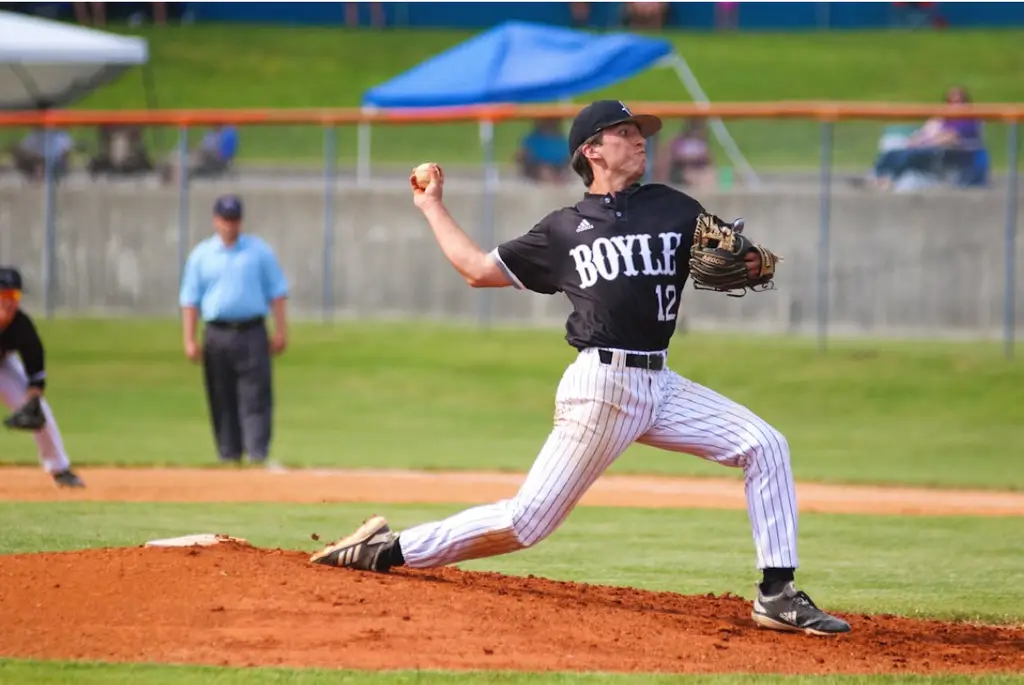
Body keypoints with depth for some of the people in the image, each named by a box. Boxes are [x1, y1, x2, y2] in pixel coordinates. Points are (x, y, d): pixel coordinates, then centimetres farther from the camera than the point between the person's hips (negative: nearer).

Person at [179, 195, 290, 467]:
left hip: (251, 333, -1)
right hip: (217, 335, 1)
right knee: (221, 400, 3)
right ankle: (229, 456, 9)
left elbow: (277, 292, 8)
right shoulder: (201, 255, 9)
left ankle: (258, 454, -14)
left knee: (255, 396, -9)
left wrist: (280, 331, -1)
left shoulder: (259, 250, 8)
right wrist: (189, 340, 0)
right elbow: (190, 299, 8)